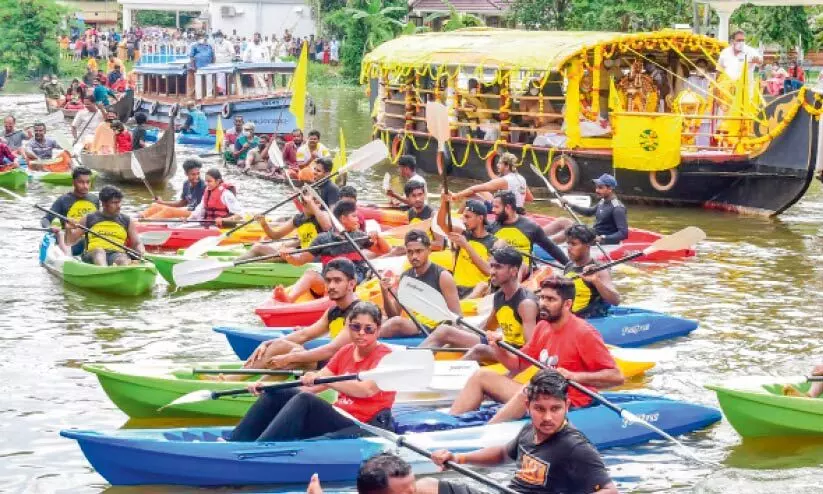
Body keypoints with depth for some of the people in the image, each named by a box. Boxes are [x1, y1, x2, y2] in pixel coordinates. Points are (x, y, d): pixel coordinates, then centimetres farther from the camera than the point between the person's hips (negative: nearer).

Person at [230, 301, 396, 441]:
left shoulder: (385, 355, -5)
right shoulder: (345, 352, 17)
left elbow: (368, 390, -24)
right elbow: (312, 384, 8)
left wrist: (324, 379, -33)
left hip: (360, 428, -8)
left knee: (304, 401, -29)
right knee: (278, 394, -4)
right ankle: (235, 443, -12)